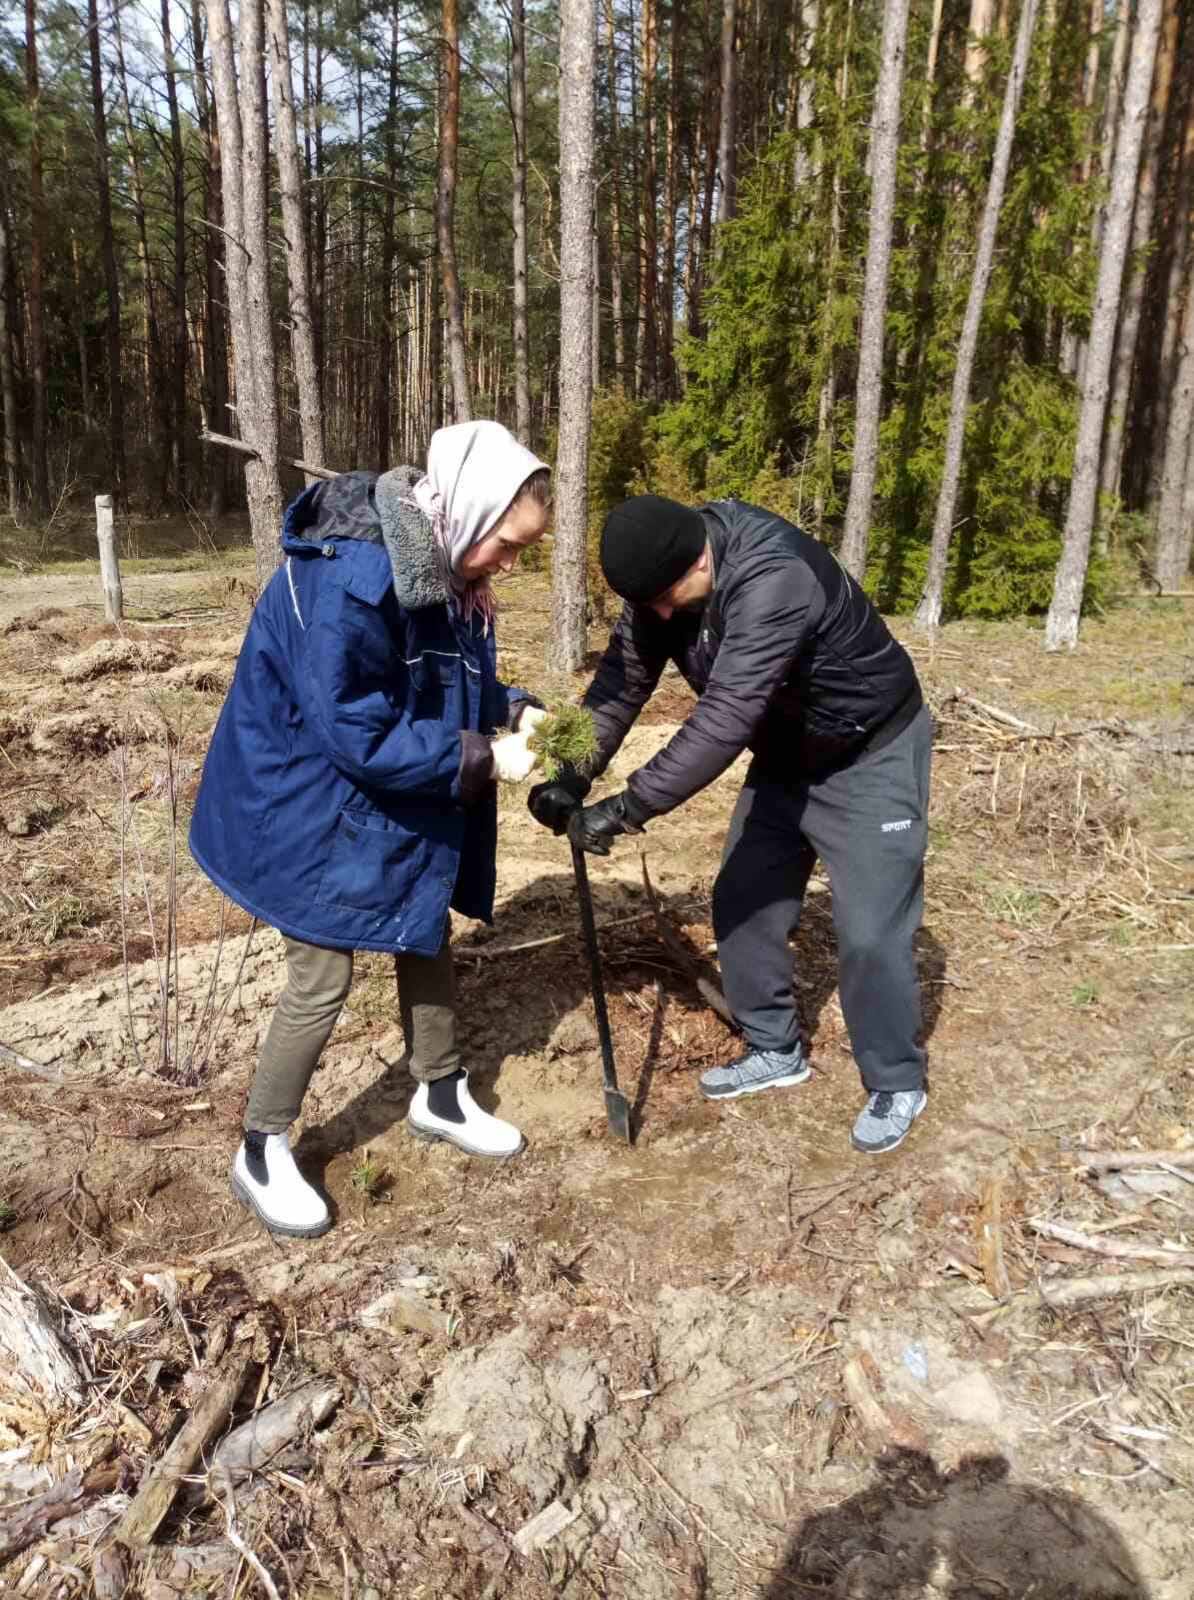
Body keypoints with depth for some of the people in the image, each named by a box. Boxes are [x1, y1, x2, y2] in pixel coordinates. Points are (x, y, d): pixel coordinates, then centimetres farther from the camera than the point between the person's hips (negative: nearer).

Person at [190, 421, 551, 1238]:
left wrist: (513, 710, -12)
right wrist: (482, 758, -26)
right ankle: (262, 1153, 22)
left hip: (398, 806, 9)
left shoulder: (443, 565, -3)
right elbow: (360, 736, -30)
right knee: (323, 977, -1)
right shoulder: (347, 583, -32)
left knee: (429, 938, 17)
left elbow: (454, 679, 8)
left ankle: (441, 1095, 39)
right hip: (311, 806, -8)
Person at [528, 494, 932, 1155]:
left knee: (868, 930, -8)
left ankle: (896, 1083, 15)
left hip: (870, 757, -8)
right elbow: (623, 676, -8)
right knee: (741, 902, 9)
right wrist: (572, 776, -20)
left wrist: (625, 808, -40)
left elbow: (724, 719, -42)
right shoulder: (664, 572, -12)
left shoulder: (774, 579, -38)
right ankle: (775, 1050, 28)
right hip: (785, 756, 8)